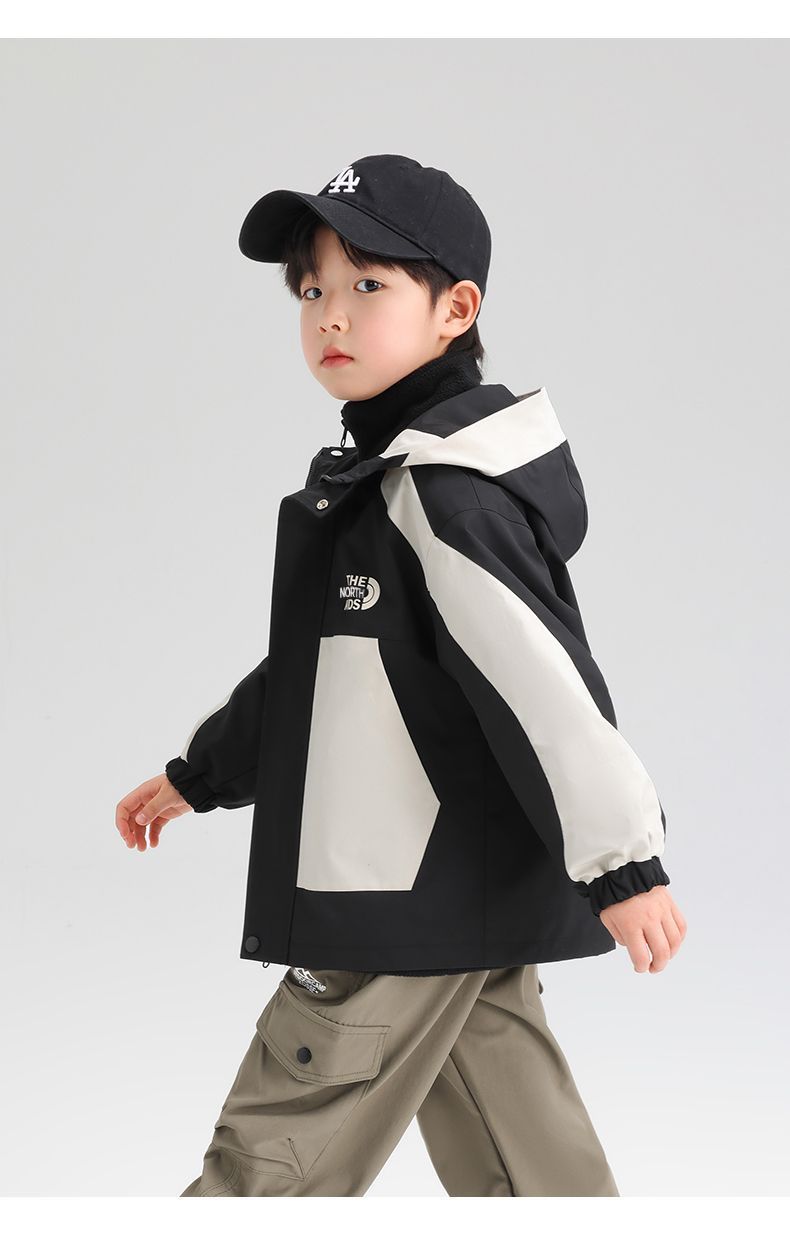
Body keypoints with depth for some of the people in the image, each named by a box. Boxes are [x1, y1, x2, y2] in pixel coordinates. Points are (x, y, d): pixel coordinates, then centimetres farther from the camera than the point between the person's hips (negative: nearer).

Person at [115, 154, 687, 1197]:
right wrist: (199, 775, 29)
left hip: (415, 902, -10)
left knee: (273, 1156, 2)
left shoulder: (445, 494, -18)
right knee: (515, 1156, 16)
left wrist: (622, 861, -25)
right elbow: (312, 668, 23)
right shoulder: (381, 476, 14)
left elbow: (541, 679, -23)